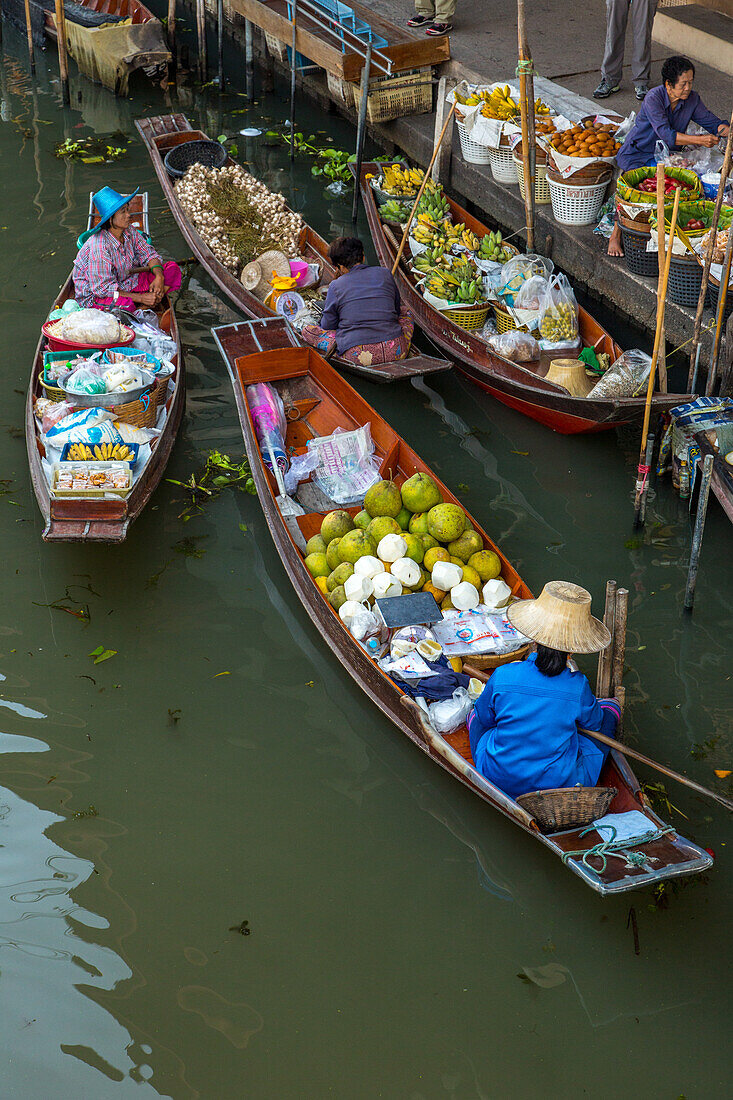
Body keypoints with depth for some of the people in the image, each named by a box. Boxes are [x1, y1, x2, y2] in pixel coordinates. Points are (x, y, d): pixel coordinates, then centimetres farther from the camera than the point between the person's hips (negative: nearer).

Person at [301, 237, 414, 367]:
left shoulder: (336, 286, 2)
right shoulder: (385, 274, 9)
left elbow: (328, 325, 10)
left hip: (358, 355, -3)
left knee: (307, 330, 13)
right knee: (405, 314, 36)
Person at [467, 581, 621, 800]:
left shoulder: (502, 677, -17)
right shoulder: (577, 686, -18)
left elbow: (484, 717, 2)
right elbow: (593, 722, 3)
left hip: (500, 781, 1)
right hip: (564, 782, -1)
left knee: (476, 713, 29)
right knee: (609, 708, 19)